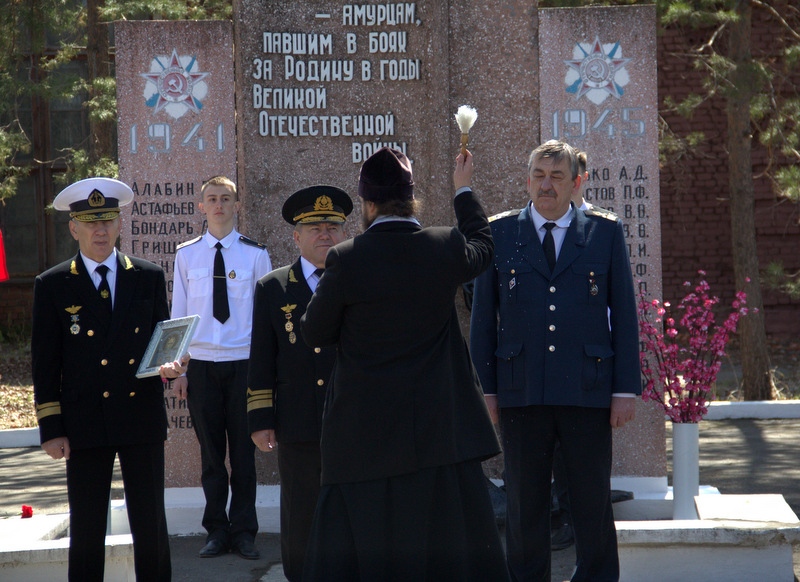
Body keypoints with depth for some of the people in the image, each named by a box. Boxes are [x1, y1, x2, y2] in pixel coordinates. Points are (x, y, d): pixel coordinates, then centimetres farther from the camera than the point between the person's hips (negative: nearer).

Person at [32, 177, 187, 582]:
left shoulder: (149, 278, 8)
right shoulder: (52, 286, 3)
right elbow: (45, 364, 2)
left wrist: (170, 365, -11)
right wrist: (51, 430, -4)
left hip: (143, 417, 1)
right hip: (85, 423, -1)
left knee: (150, 524, 5)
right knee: (86, 530, 3)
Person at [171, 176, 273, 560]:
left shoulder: (255, 254, 1)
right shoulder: (186, 255, 6)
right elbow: (178, 313, 7)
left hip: (244, 362, -1)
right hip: (201, 364, 1)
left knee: (243, 450, 2)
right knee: (211, 451, 6)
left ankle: (243, 531, 11)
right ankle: (217, 531, 16)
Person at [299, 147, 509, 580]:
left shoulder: (345, 261, -12)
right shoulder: (446, 250, -4)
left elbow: (313, 333, -1)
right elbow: (483, 246, 21)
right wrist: (464, 190, 36)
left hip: (364, 438, -2)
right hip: (440, 432, 2)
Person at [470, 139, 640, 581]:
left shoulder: (605, 232, 7)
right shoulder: (499, 233, 8)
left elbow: (624, 313, 5)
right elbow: (483, 317, 9)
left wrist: (626, 390, -1)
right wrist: (485, 388, 2)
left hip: (588, 392, 0)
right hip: (521, 391, 1)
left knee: (593, 504, 4)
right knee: (524, 506, 6)